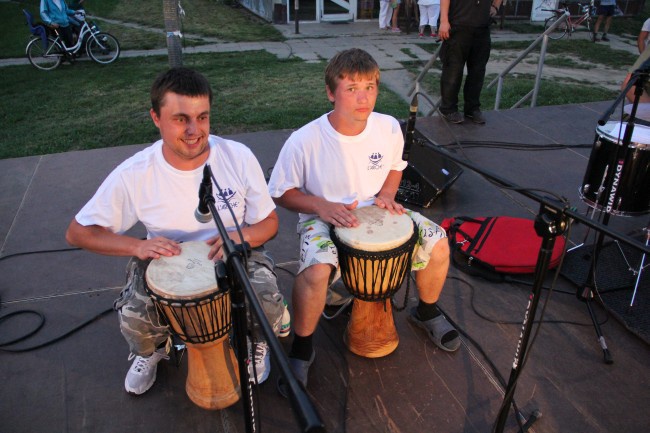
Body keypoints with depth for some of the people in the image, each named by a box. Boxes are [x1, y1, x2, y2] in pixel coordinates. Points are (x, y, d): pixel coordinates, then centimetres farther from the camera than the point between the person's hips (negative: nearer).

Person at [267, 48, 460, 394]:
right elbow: (281, 193, -11)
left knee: (437, 243, -9)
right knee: (316, 270, -35)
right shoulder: (304, 141, -23)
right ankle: (301, 348, -5)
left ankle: (427, 312, 22)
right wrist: (321, 206, -25)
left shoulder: (388, 128, -9)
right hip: (322, 217, -4)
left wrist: (386, 194, -8)